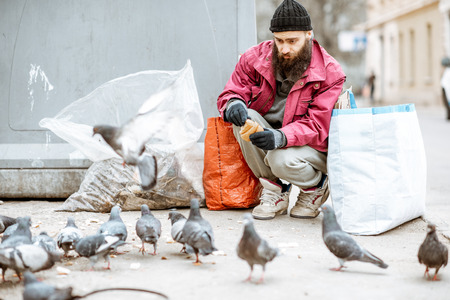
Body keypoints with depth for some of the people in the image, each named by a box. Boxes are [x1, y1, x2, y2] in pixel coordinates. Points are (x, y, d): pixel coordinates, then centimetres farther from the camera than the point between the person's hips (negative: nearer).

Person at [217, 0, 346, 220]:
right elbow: (230, 94, -2)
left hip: (311, 148, -4)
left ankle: (317, 185, 3)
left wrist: (281, 137, -40)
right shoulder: (255, 58, -6)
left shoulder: (329, 73, -14)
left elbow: (317, 127, -20)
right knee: (244, 117, -27)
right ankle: (275, 192, -11)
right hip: (265, 134, 4)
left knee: (282, 160, -36)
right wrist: (233, 105, -31)